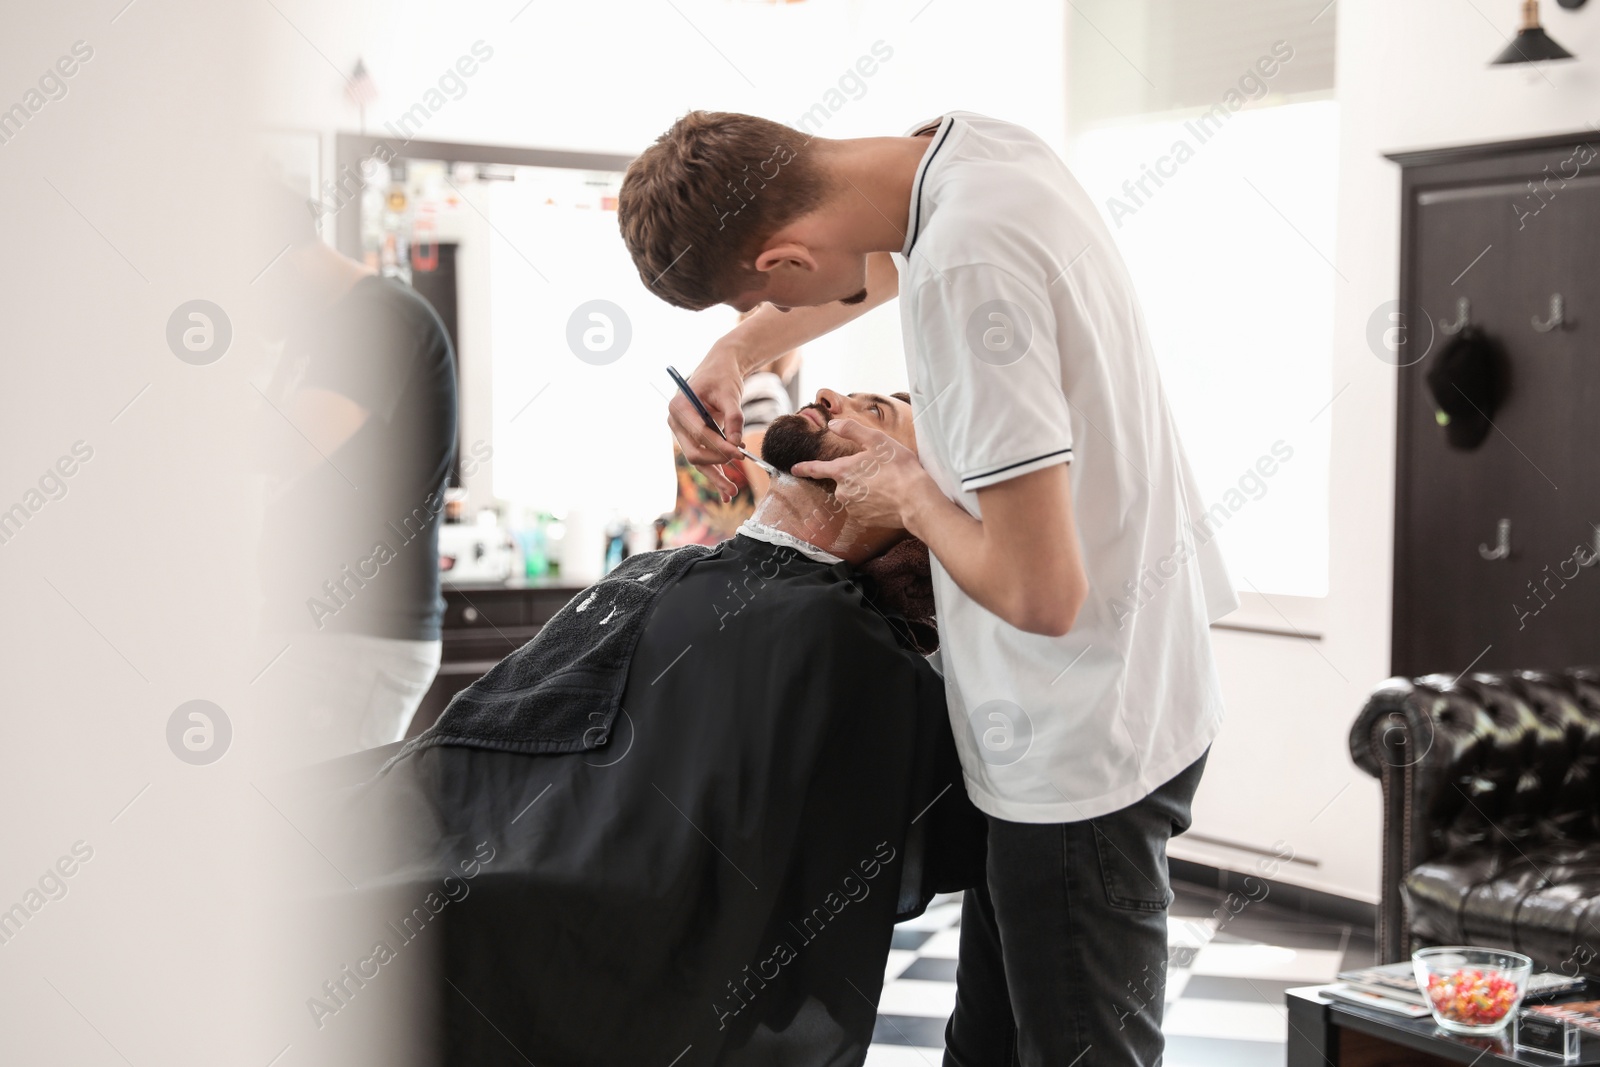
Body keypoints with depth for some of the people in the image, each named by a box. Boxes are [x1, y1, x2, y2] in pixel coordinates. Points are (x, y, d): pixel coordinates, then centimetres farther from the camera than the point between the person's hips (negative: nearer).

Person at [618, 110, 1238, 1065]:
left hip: (1082, 746, -10)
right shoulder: (973, 144, 0)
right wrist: (732, 354, 13)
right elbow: (878, 266, 26)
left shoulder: (968, 270, -29)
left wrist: (913, 494, -12)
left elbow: (1040, 592, -30)